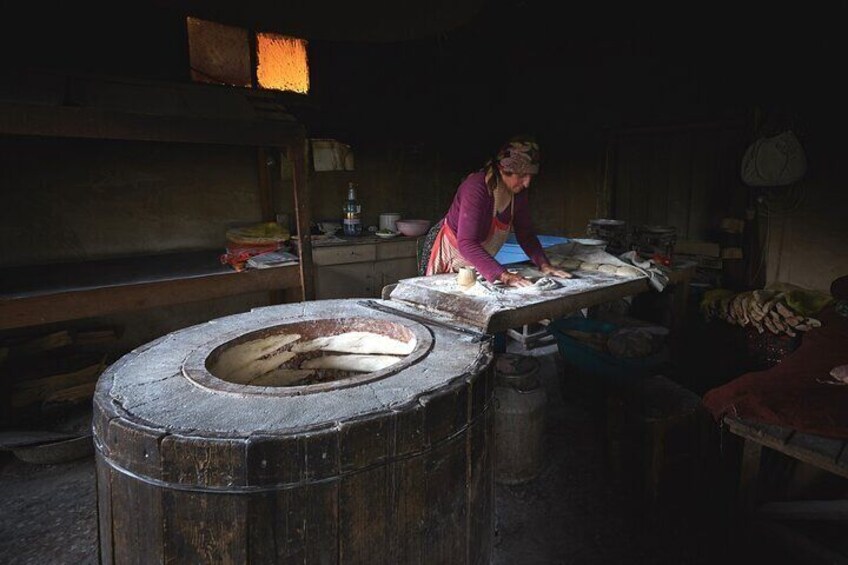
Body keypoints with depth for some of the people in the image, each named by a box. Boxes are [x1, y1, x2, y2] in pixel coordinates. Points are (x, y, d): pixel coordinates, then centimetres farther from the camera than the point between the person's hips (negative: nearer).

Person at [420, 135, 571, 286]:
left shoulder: (519, 191, -11)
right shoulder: (476, 187, -33)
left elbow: (525, 234, -3)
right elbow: (466, 244, -40)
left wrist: (544, 264, -18)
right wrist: (504, 275, -47)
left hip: (478, 261, 6)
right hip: (448, 255, -6)